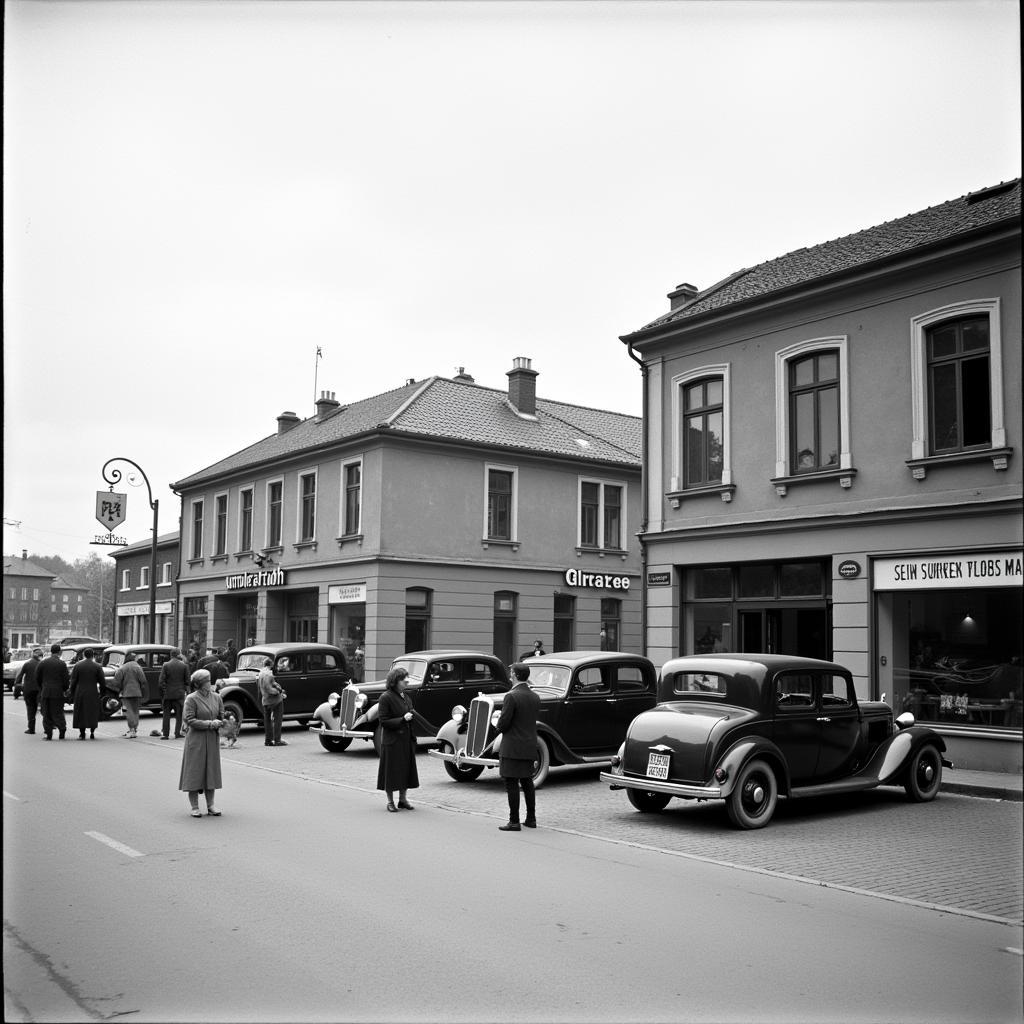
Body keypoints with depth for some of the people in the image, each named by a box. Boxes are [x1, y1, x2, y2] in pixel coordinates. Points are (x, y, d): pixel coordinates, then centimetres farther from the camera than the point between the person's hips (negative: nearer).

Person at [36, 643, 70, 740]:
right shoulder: (62, 664, -6)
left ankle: (49, 733, 6)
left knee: (47, 714, 8)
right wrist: (65, 689, 11)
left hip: (45, 692, 2)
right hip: (58, 692, -1)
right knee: (57, 712, 7)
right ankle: (62, 729, -4)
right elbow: (66, 679, -7)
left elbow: (37, 677, 5)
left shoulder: (43, 663, 1)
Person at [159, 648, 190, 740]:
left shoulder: (165, 665, -4)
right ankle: (177, 733, 3)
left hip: (168, 693, 0)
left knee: (166, 714, 9)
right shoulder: (184, 666, -3)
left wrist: (163, 691, 3)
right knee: (179, 714, 7)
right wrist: (186, 690, 10)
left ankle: (165, 734, 8)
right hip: (179, 693, 0)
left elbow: (161, 681, -6)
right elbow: (187, 681, 0)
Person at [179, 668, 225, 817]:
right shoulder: (191, 699, -9)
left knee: (211, 771, 8)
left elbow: (222, 717, 11)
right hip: (196, 739, -5)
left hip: (212, 739, 5)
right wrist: (210, 724, -18)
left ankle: (210, 805, 16)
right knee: (194, 771, 0)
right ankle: (194, 807, 9)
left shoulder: (216, 697, 6)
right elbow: (189, 720, -14)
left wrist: (219, 723, -11)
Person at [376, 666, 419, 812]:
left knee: (406, 769, 11)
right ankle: (390, 801, 13)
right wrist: (402, 719, -22)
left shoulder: (405, 697, 11)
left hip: (406, 740, 7)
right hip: (391, 741, -7)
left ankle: (402, 799, 22)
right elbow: (383, 721, -15)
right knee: (392, 771, 1)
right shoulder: (386, 697, -12)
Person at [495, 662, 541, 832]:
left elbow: (503, 723, -18)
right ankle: (531, 819, 21)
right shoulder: (535, 697, 7)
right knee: (527, 782, 16)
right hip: (530, 747, 7)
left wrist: (498, 725, 6)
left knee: (512, 784, -2)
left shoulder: (511, 696, -16)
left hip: (512, 748, -7)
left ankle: (514, 822, 0)